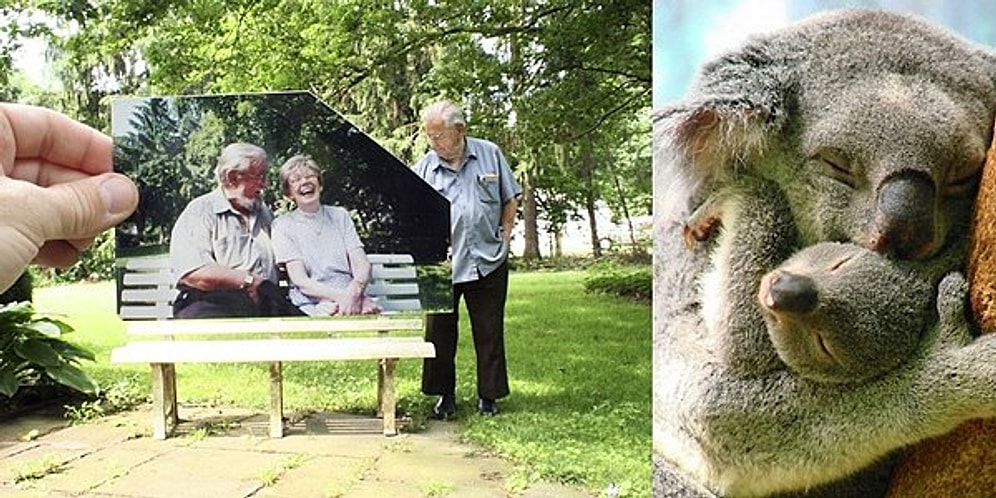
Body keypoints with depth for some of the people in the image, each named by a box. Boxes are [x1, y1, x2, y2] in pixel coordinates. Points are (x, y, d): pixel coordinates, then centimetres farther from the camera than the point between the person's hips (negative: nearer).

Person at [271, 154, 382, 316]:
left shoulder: (340, 216, 18)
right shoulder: (283, 225, 8)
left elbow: (362, 265, 7)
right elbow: (300, 281, -3)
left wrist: (353, 293, -17)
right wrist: (342, 296, -19)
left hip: (351, 302, 3)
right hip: (312, 306, -3)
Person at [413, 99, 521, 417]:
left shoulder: (490, 155, 2)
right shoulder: (424, 168, -1)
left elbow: (510, 200, 11)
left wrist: (504, 237, 4)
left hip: (488, 263, 0)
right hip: (441, 266, 0)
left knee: (489, 332, 8)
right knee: (440, 331, 6)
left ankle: (489, 395, 22)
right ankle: (445, 395, 21)